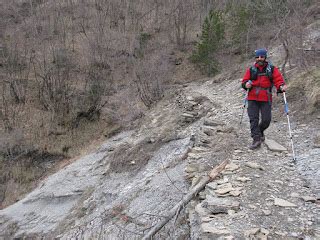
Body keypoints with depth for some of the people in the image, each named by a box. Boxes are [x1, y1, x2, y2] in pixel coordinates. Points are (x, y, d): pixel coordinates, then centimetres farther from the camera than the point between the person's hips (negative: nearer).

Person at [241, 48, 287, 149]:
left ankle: (260, 131, 30)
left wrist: (281, 87, -24)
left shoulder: (272, 69, 6)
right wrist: (246, 84, -16)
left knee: (266, 120, -1)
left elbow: (278, 80, -3)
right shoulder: (251, 70, 9)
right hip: (252, 99, 1)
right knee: (253, 119, -4)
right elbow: (244, 81, 8)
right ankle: (256, 139, 0)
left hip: (266, 99, 0)